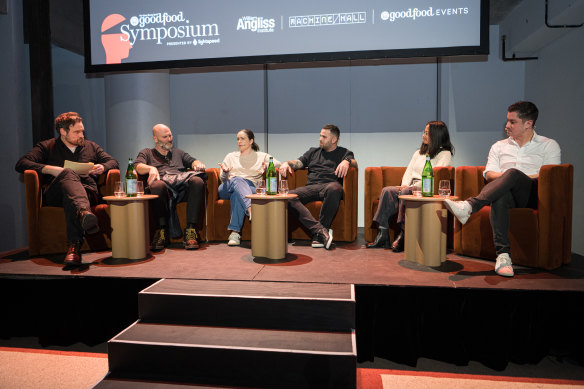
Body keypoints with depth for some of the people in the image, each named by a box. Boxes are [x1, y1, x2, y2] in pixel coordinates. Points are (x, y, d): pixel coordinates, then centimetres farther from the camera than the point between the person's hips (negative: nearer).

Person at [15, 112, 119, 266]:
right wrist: (49, 169, -7)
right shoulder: (46, 147, 22)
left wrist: (103, 167, 2)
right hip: (55, 194, -1)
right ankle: (84, 212, -68)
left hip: (88, 191, 2)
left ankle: (74, 247, -58)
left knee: (70, 197, -37)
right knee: (69, 173, -37)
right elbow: (20, 164, 10)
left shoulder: (91, 147, 31)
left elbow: (113, 162, 26)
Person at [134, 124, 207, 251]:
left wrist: (198, 164, 0)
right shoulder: (146, 153, 31)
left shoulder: (178, 152, 40)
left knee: (197, 181, -35)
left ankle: (191, 231, -38)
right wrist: (151, 168, -13)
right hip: (162, 181, -2)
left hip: (181, 182, 2)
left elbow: (193, 161, 26)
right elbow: (137, 166, 10)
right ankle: (162, 231, -32)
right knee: (157, 185, -41)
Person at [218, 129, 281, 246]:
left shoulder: (261, 156, 24)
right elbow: (223, 179, 19)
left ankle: (235, 232, -45)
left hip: (250, 188, -1)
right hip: (227, 189, 1)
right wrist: (225, 172, -5)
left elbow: (278, 163, 9)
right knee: (238, 180, -36)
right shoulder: (231, 156, 28)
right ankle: (251, 209, -60)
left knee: (237, 194, -38)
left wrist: (268, 167, -13)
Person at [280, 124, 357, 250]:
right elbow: (299, 162, 23)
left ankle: (318, 235, -36)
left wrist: (347, 161, -19)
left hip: (329, 185, -3)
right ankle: (319, 229, -37)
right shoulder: (313, 151, 33)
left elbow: (354, 163, 3)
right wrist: (287, 163, 2)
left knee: (334, 188, -42)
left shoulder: (344, 153, 22)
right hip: (311, 187, 4)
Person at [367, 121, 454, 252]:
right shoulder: (418, 152, 26)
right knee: (387, 191, -20)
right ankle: (382, 234, -26)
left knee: (405, 192, -36)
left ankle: (403, 235, -32)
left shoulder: (445, 154, 3)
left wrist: (413, 187, -16)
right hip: (409, 188, 7)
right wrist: (404, 184, -2)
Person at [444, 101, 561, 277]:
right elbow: (489, 174, 12)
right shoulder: (499, 146, 25)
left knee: (513, 174, -35)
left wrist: (514, 177, -9)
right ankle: (503, 255, -42)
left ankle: (470, 206, -47)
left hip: (533, 194, -2)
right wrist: (504, 177, -11)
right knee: (500, 197, -38)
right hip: (507, 191, 2)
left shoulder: (549, 145, 17)